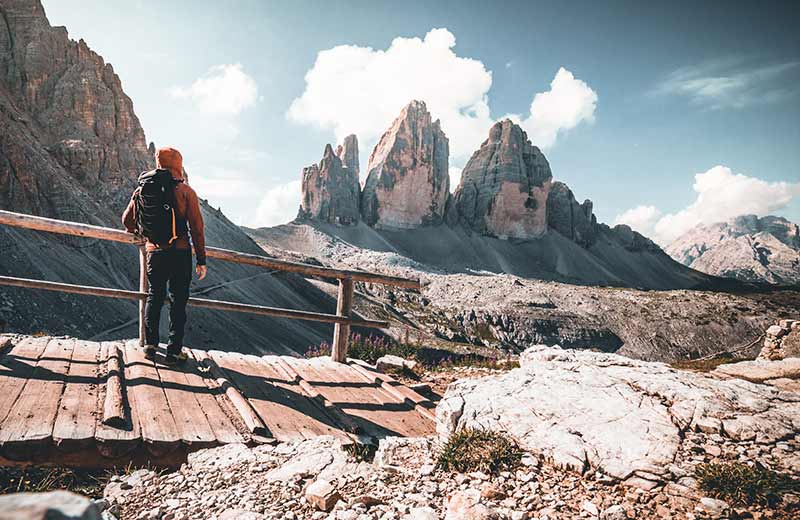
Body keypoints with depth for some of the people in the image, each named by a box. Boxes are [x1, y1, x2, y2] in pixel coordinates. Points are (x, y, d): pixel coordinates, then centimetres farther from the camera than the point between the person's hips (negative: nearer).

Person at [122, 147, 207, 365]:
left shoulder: (143, 189, 5)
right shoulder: (185, 191, -6)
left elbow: (128, 220, 13)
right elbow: (196, 227, -8)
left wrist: (139, 233, 36)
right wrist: (201, 260, -3)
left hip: (154, 252, 3)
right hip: (180, 253, -3)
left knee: (154, 297, 18)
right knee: (178, 301, 4)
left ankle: (150, 345, 21)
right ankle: (174, 351, 7)